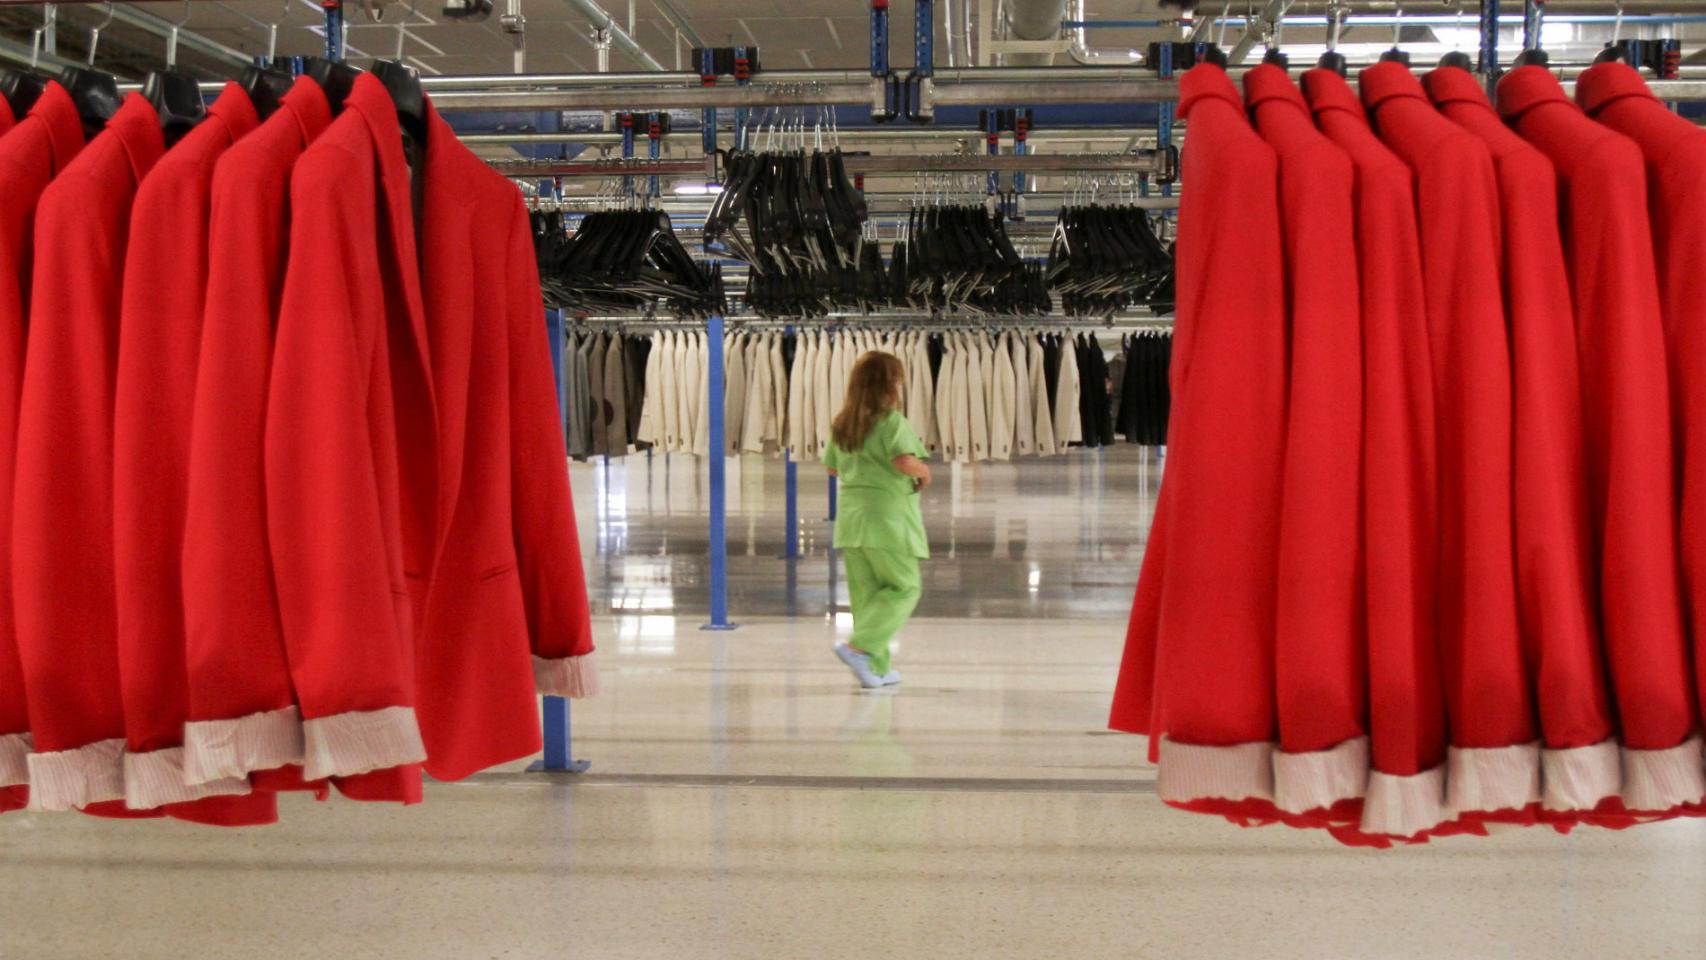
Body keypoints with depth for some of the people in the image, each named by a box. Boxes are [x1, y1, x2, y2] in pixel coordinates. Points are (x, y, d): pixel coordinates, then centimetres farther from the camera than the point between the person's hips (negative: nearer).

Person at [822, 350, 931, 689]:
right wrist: (923, 471, -7)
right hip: (887, 517, -7)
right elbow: (905, 461, -25)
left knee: (866, 594, 11)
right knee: (905, 588, 5)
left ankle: (877, 667, 15)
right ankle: (859, 646, -10)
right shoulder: (892, 421, -11)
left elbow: (832, 467, 20)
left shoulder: (841, 425, 10)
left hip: (850, 518, 7)